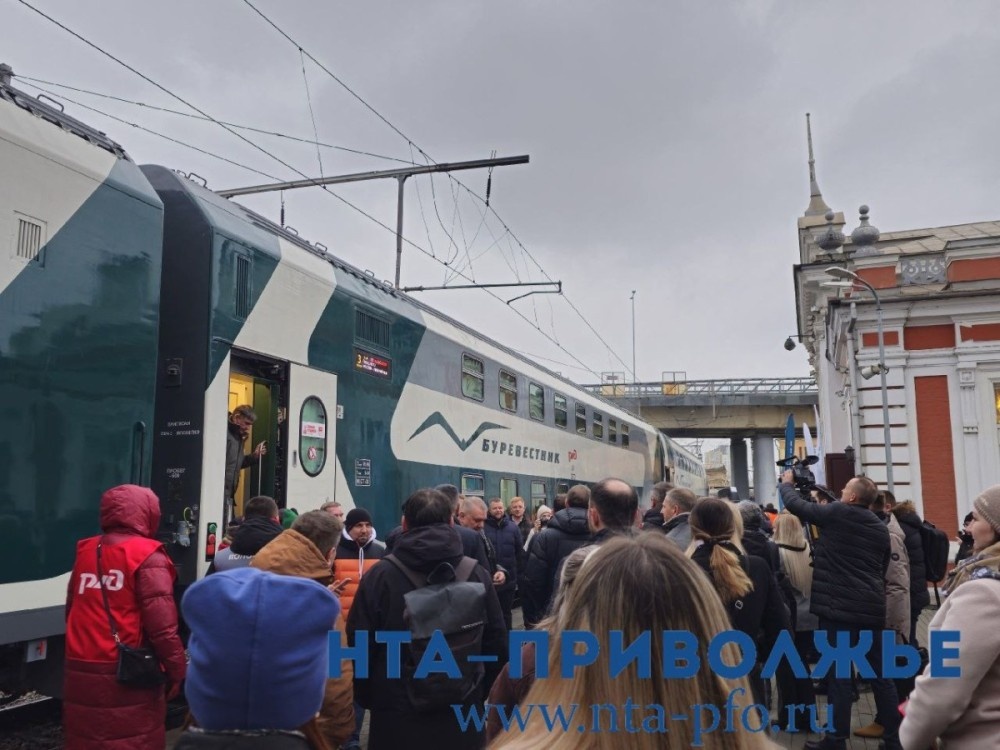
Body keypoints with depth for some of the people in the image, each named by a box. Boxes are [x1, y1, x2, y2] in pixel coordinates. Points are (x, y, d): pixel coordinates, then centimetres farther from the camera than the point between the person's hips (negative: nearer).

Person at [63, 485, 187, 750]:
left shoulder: (85, 552, 10)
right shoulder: (147, 555, -9)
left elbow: (72, 613, 14)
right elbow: (161, 624, -15)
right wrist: (177, 669, -6)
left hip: (81, 674, 6)